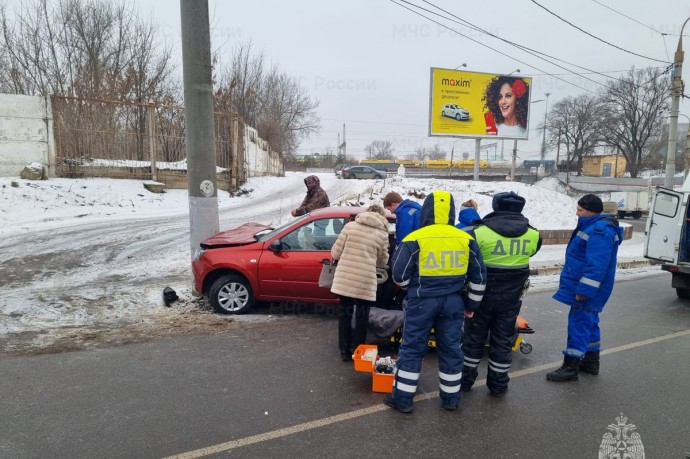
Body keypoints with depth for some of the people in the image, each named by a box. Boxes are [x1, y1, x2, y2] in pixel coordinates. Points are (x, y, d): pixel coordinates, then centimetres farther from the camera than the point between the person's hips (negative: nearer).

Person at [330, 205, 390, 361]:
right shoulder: (383, 234, 2)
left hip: (344, 278, 1)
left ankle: (345, 351, 20)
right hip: (365, 281, -1)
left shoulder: (350, 226, 2)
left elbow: (335, 253, 3)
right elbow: (383, 261, 10)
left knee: (344, 312, 14)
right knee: (362, 315, 13)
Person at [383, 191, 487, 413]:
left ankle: (403, 398, 15)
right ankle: (451, 398, 28)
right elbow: (478, 277, 8)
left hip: (422, 301, -3)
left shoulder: (415, 239, -11)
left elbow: (400, 275, -5)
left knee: (412, 348, 7)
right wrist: (471, 303, 19)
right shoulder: (466, 240, 1)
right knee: (451, 348, 15)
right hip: (453, 301, 4)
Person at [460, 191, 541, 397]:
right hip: (511, 298, 2)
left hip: (483, 295, -2)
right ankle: (498, 384, 25)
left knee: (474, 338, 13)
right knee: (503, 340, 15)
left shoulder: (480, 232, -17)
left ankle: (465, 379, 25)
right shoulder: (532, 234, -5)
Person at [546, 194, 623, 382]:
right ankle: (591, 361, 30)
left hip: (586, 290, -11)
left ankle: (570, 366, 1)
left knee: (579, 324, -6)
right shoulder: (593, 226, 13)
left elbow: (596, 265, -28)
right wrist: (582, 287, 25)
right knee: (589, 322, 18)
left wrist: (584, 289, -26)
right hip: (584, 287, 11)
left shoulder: (599, 231, -22)